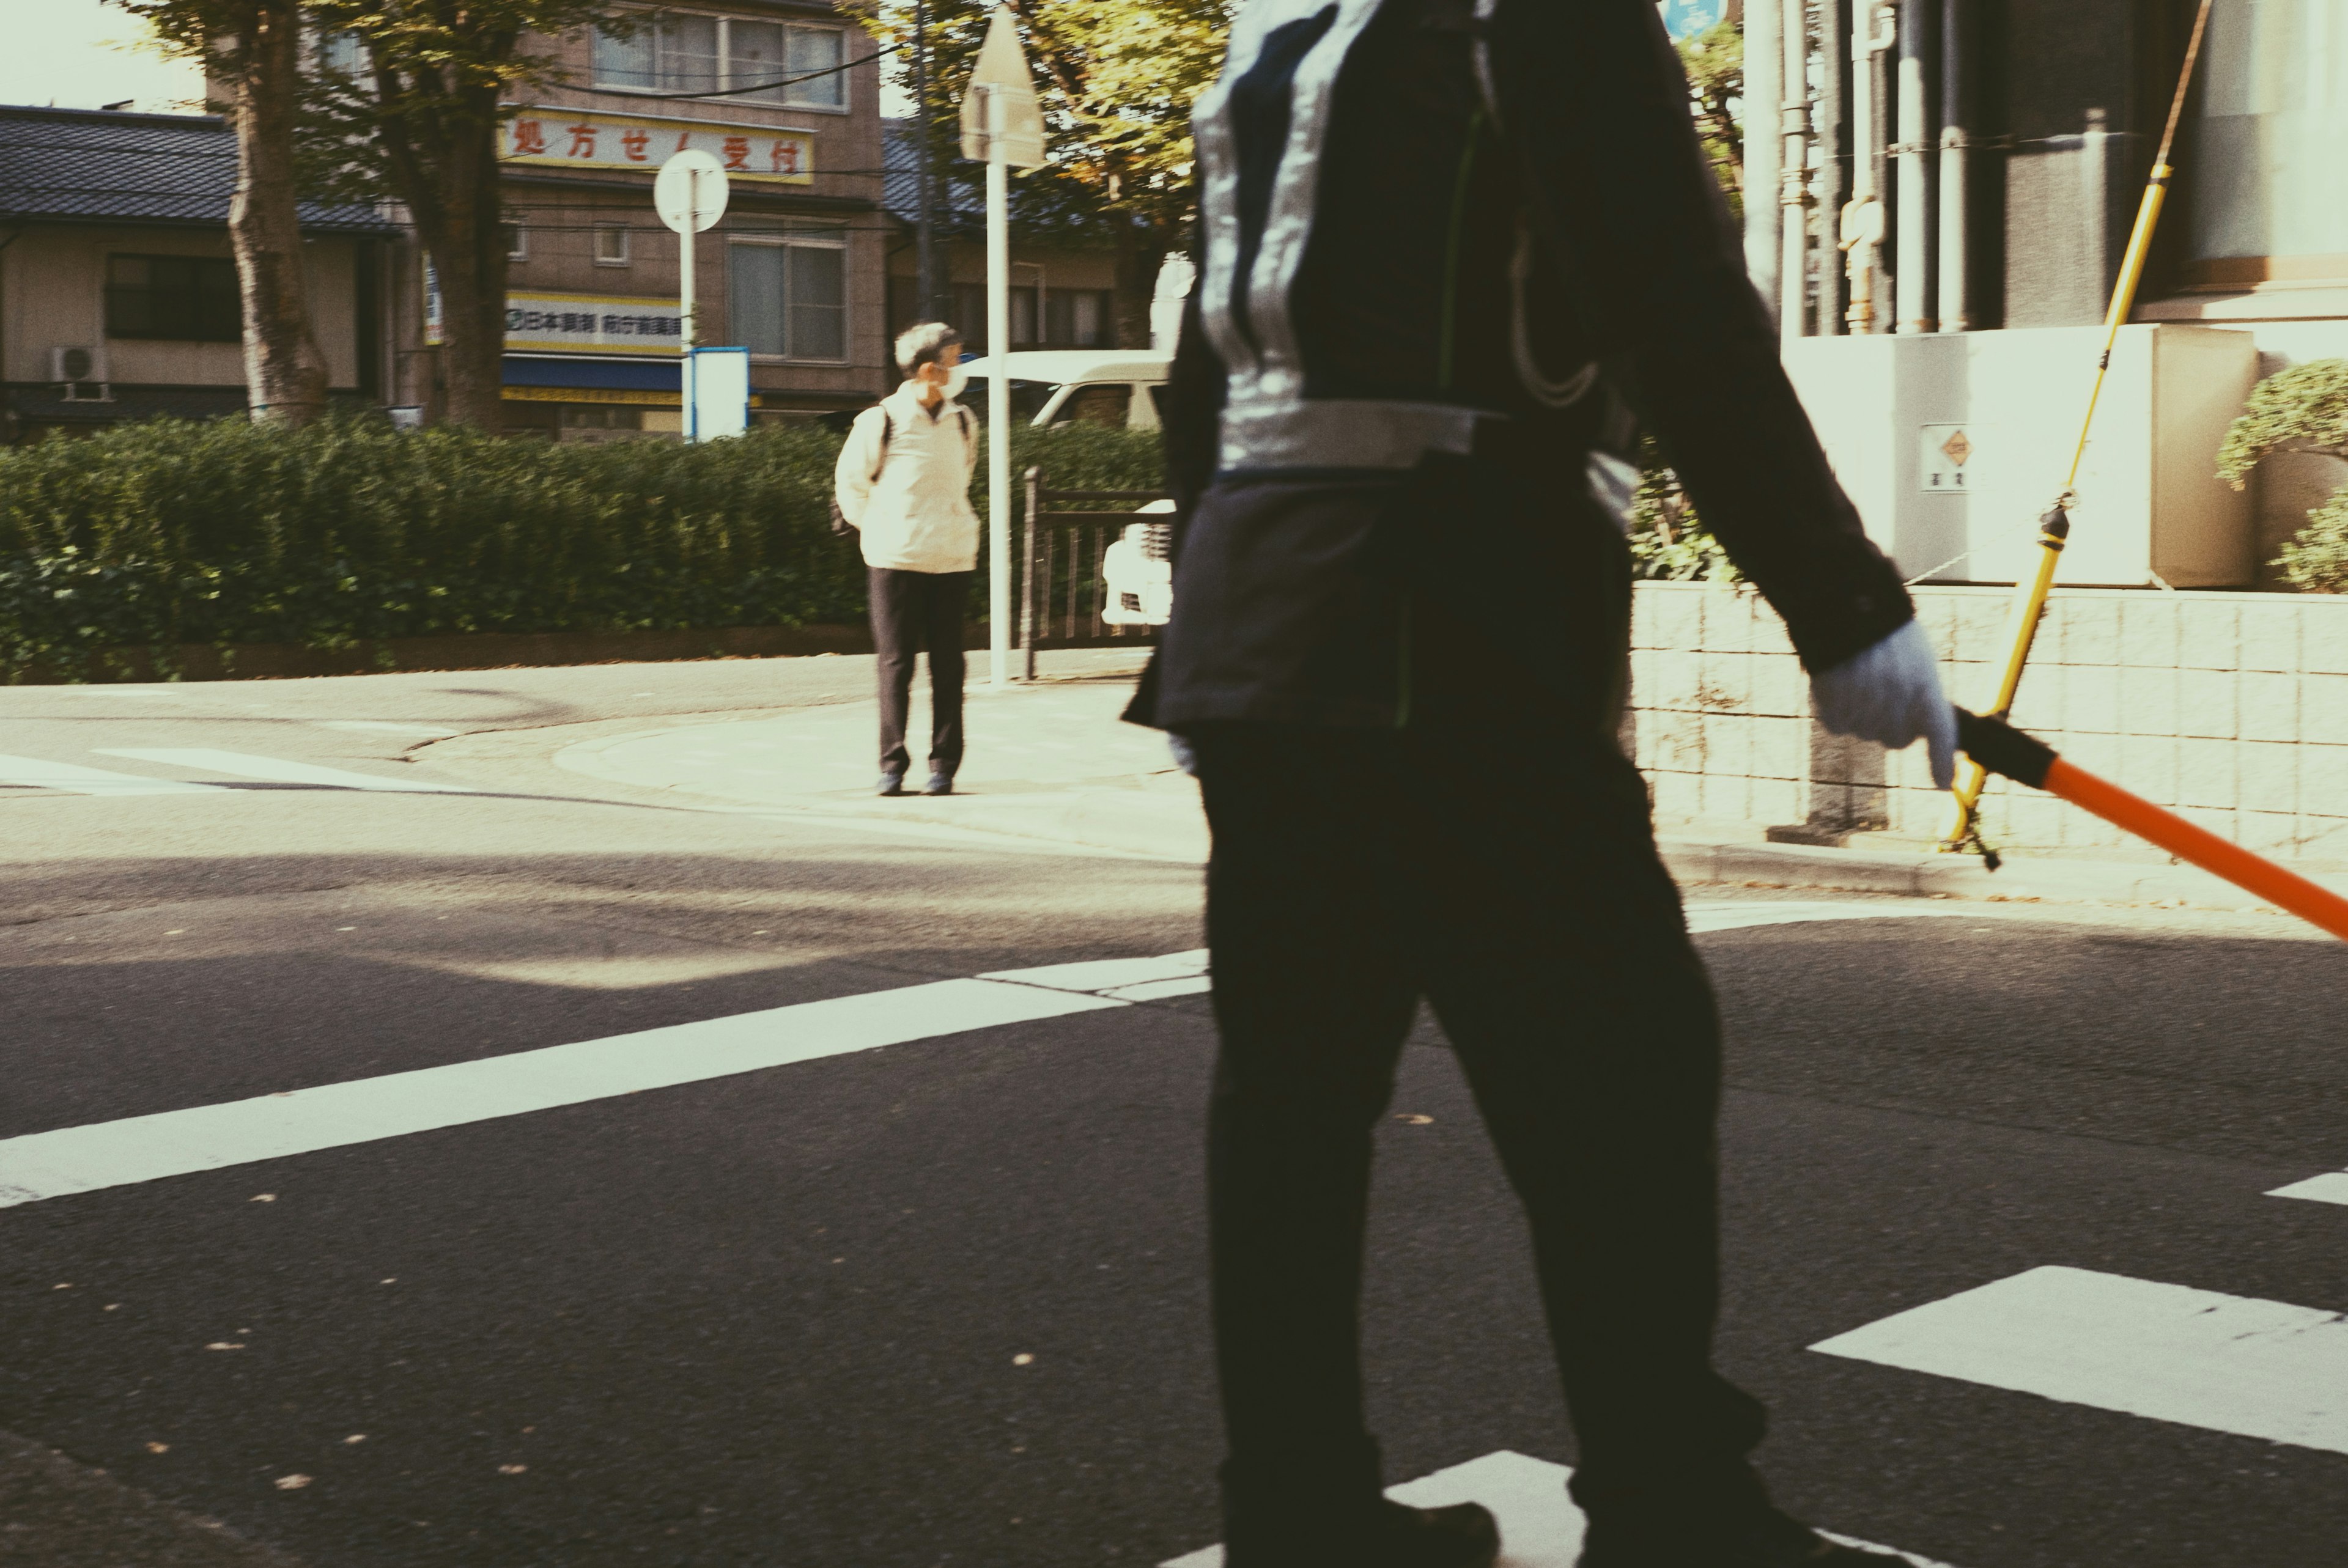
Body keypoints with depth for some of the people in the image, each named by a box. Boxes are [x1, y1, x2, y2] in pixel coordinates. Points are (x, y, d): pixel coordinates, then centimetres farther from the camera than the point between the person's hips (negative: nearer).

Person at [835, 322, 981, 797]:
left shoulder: (963, 424, 8)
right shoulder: (880, 423, -5)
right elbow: (849, 485, 5)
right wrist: (880, 532, 5)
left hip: (951, 561, 3)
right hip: (895, 561, -3)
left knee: (947, 667, 2)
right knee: (896, 666, 0)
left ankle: (944, 766, 7)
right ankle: (892, 766, 6)